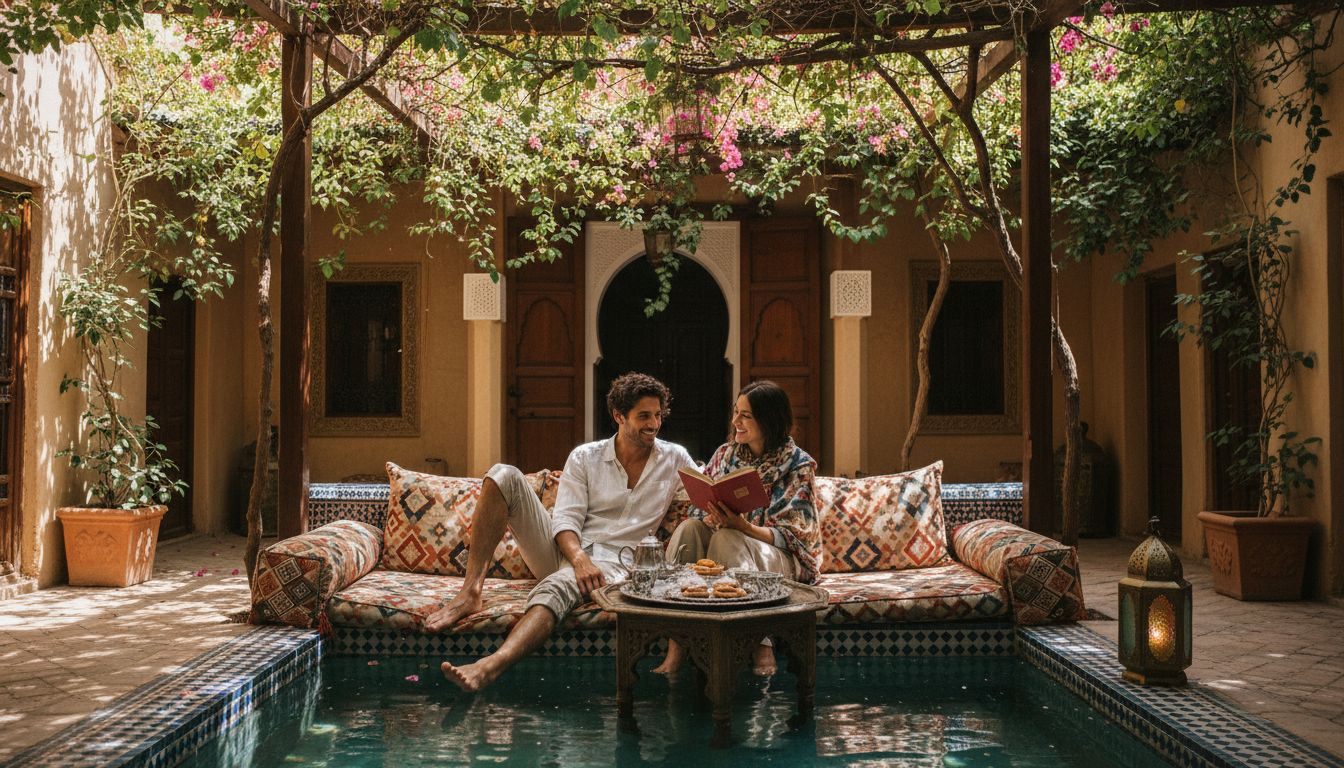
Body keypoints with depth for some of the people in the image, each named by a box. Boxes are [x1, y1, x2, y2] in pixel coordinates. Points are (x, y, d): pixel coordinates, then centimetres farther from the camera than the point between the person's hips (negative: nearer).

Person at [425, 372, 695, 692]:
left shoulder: (675, 458, 10)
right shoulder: (585, 457, 7)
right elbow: (566, 520, -3)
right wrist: (579, 558, -24)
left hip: (610, 561, -3)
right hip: (565, 549, 3)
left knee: (556, 587, -39)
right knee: (504, 476, -17)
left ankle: (490, 666, -62)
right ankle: (470, 592, -24)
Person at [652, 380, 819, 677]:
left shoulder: (799, 465, -5)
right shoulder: (726, 454, 9)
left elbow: (789, 537, -10)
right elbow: (704, 511, 10)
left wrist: (741, 525, -27)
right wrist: (713, 517, -15)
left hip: (781, 560, -5)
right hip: (724, 548, 5)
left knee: (725, 539, -34)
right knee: (688, 528, -25)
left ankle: (761, 645, -31)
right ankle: (676, 647, -34)